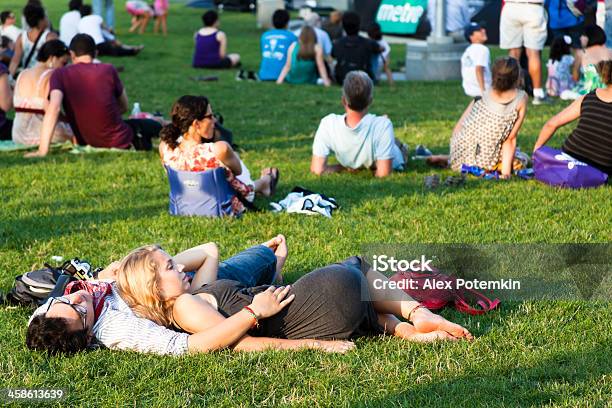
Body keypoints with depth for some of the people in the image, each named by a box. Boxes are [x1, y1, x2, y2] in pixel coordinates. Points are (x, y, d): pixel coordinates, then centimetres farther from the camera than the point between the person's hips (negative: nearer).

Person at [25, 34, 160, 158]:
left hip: (88, 142, 2)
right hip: (121, 142, -2)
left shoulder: (59, 74, -7)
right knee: (153, 125, 29)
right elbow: (124, 107, 7)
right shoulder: (108, 70, -6)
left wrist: (42, 150, -27)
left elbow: (54, 108, -24)